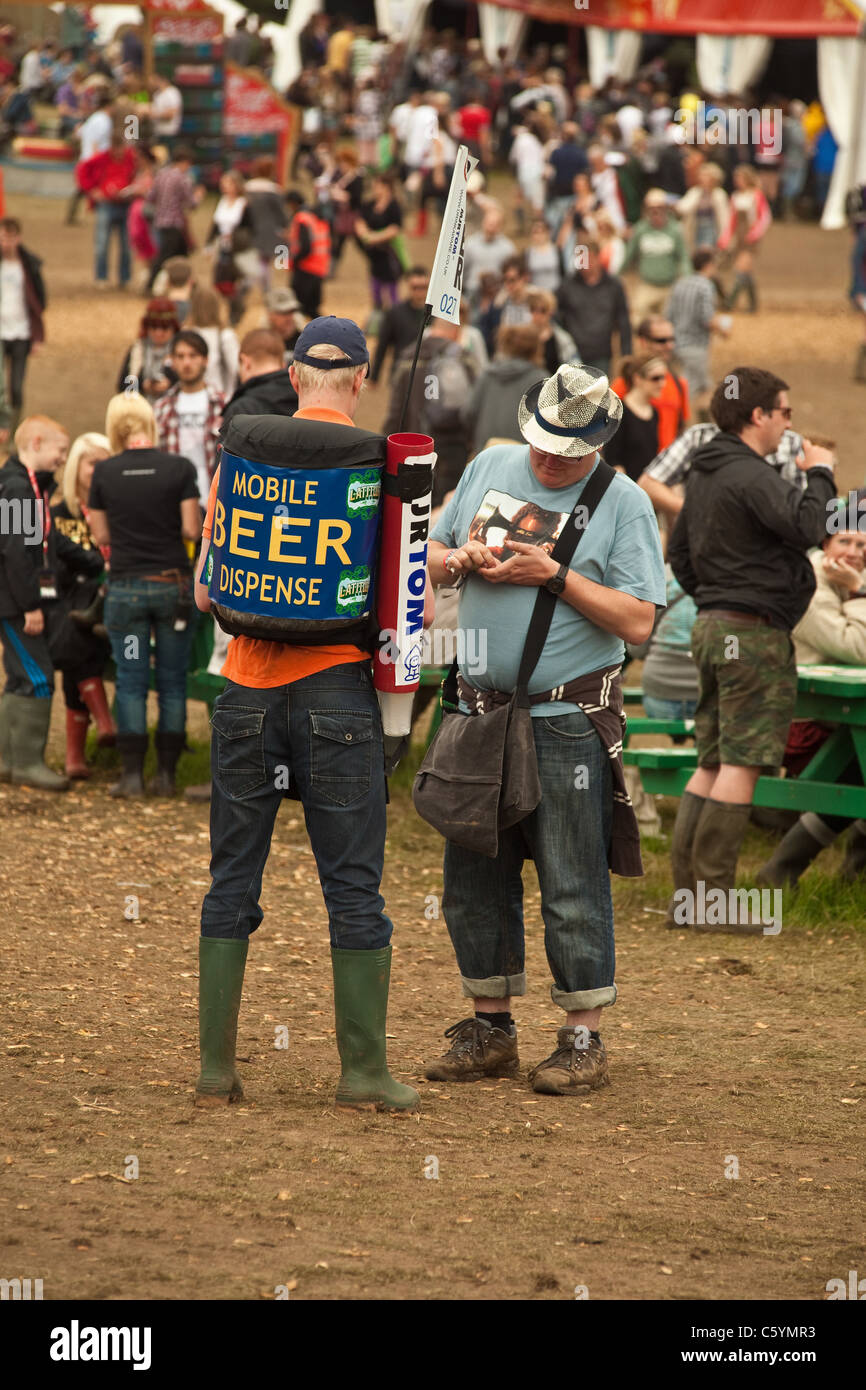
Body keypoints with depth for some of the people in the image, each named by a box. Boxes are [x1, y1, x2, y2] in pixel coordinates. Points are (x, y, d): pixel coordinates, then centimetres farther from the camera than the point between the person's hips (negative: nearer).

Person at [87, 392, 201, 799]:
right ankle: (166, 774, 7)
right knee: (172, 682, 8)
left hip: (126, 586, 0)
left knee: (131, 683, 4)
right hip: (173, 584, 0)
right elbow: (191, 529, -6)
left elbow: (101, 536, 2)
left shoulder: (104, 472, -3)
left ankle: (132, 775, 1)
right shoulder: (179, 468, -6)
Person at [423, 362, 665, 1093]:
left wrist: (556, 575, -17)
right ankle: (490, 1028, 21)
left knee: (572, 887, -3)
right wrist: (458, 560, -4)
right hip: (481, 706, 5)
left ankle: (584, 1037, 5)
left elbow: (638, 622, -12)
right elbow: (432, 558, 18)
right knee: (473, 876, 10)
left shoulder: (623, 503, -5)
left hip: (568, 720, -5)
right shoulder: (491, 468, 10)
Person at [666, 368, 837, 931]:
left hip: (714, 629, 10)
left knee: (712, 765, 11)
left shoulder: (704, 475, 15)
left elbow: (679, 551, 24)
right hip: (755, 632, -10)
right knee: (741, 765, -7)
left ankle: (686, 896, 10)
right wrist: (819, 474, -11)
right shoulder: (749, 476, -16)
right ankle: (714, 900, -8)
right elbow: (804, 527, -26)